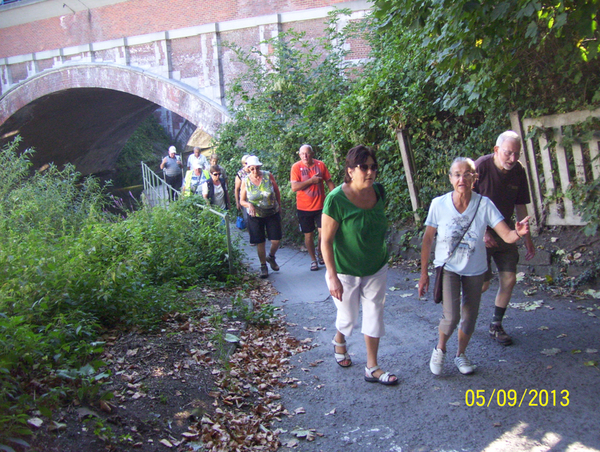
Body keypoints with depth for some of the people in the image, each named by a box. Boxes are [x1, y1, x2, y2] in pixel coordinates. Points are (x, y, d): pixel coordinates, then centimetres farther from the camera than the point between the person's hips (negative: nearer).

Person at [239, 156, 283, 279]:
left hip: (273, 214, 0)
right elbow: (242, 201, -1)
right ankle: (263, 266, 23)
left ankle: (271, 257, 30)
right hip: (255, 216, 0)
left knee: (276, 240, -1)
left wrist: (279, 207, 10)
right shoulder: (245, 181, -7)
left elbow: (277, 192, 6)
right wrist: (249, 205, -23)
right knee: (260, 242, 5)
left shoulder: (268, 176, -7)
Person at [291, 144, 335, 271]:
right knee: (308, 234, 6)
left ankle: (320, 254, 24)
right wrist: (311, 180, -18)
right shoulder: (296, 167, -7)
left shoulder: (320, 165, 0)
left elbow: (329, 182, 5)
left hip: (320, 205, 1)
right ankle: (313, 259, 21)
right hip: (304, 207, -1)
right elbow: (294, 187, -15)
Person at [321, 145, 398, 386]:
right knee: (348, 317, 14)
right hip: (346, 271, -5)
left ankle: (372, 368, 26)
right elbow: (326, 241, -21)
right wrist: (332, 276, -24)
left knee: (374, 314, 11)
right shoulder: (336, 199, -24)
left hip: (376, 268, 5)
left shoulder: (379, 191, -7)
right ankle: (339, 342, 49)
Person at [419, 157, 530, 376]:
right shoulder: (439, 204, -17)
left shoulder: (484, 204, -18)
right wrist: (423, 272, -5)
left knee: (469, 318, 12)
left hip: (474, 270, 2)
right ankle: (440, 349, 19)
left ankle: (461, 354, 40)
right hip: (448, 267, -1)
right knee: (451, 317, -13)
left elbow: (507, 236, -21)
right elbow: (428, 239, -8)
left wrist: (518, 233, -44)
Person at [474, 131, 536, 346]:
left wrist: (527, 237, 9)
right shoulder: (481, 167, -18)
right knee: (482, 284, -3)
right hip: (481, 233, -5)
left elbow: (520, 206, 8)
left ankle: (496, 326, 21)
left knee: (509, 279, 3)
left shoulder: (518, 171, -1)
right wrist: (482, 232, -20)